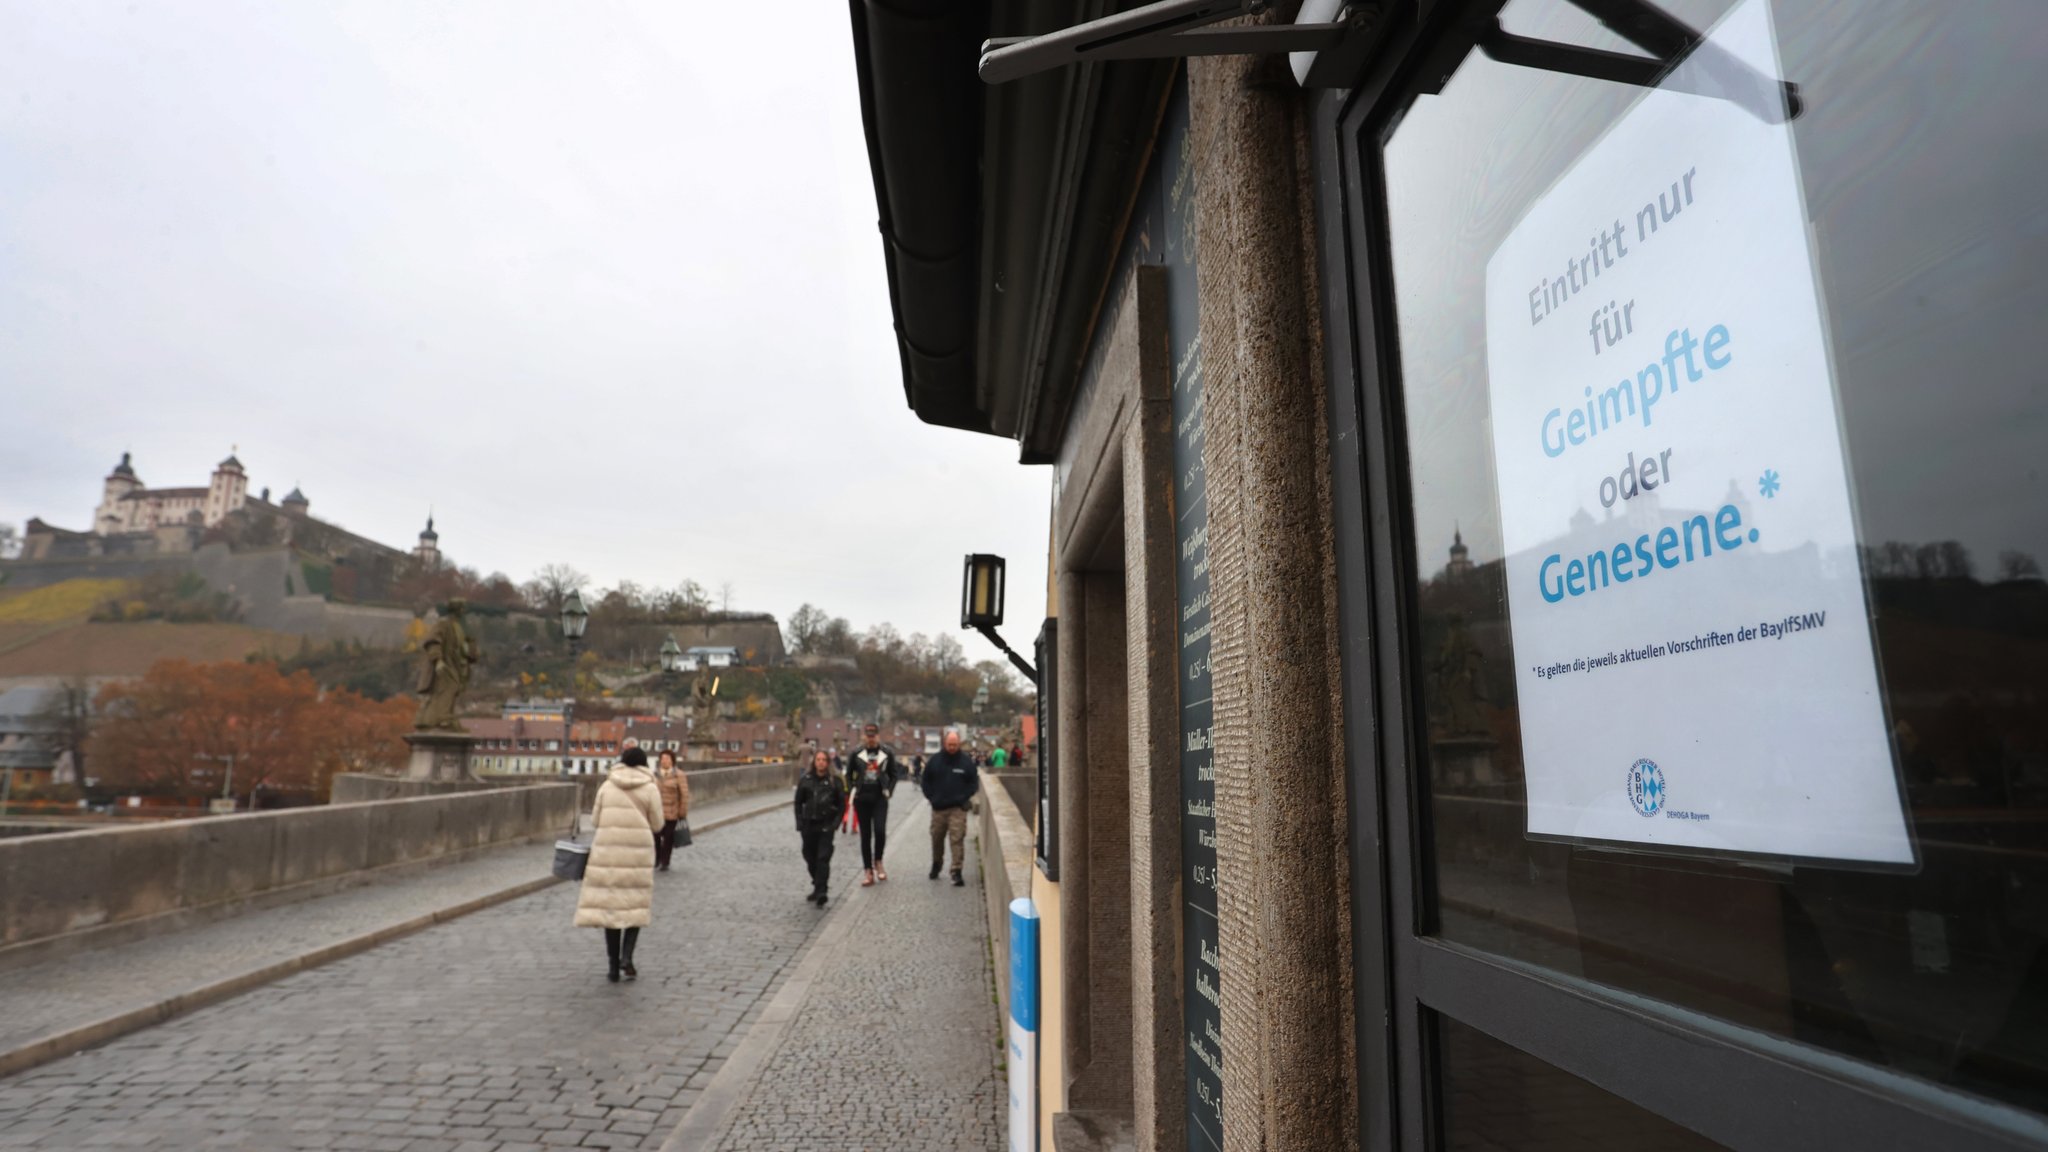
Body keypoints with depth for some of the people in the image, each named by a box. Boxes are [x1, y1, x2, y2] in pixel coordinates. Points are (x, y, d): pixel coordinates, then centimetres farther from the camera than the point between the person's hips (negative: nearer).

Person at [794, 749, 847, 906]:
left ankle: (821, 893, -10)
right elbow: (798, 803, 9)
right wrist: (800, 824, 1)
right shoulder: (805, 780, 5)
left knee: (823, 859, -10)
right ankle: (817, 887, 28)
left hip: (826, 826, -3)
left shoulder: (835, 780, -1)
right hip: (809, 825, 3)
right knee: (810, 858, 10)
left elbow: (842, 804, 1)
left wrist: (835, 824, -7)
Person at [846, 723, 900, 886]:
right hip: (862, 799, 1)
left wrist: (889, 791, -2)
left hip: (880, 799, -1)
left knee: (880, 830, -17)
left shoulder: (886, 754, 3)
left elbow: (894, 774, 9)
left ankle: (878, 862, 8)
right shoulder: (857, 754, 4)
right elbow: (849, 774, 12)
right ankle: (868, 872, 12)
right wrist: (852, 791, 1)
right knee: (865, 835, 5)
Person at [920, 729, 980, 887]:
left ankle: (957, 872, -8)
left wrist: (964, 798, -6)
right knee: (936, 838, 13)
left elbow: (974, 783, 4)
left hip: (957, 809, -2)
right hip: (938, 808, 3)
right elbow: (926, 780, 12)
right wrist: (931, 797, 1)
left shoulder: (966, 761, -1)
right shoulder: (935, 760, 4)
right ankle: (936, 864, 36)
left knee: (957, 839, -9)